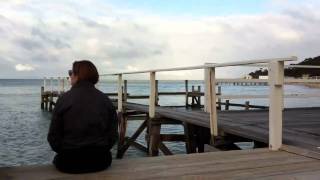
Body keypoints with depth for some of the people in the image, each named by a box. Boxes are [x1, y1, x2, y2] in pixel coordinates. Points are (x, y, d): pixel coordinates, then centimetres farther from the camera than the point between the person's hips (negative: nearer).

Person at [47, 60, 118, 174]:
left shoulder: (64, 99, -9)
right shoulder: (105, 100, -1)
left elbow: (53, 135, -6)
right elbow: (113, 134, 1)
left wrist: (64, 151, 10)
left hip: (70, 162, -2)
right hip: (100, 160, 2)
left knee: (58, 159, 30)